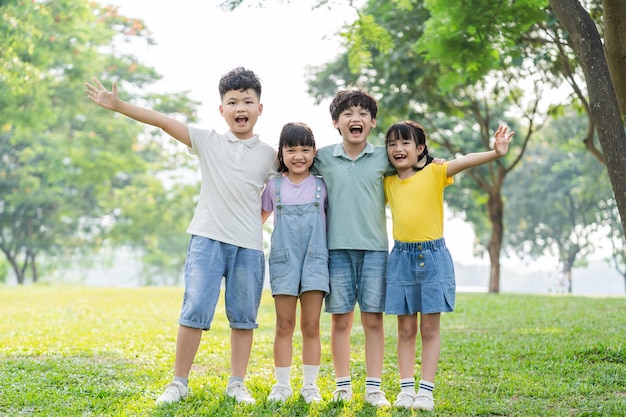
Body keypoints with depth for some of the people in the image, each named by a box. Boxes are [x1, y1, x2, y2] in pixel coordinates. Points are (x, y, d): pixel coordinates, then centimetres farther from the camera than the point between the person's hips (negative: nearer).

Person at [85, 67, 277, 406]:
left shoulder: (270, 155, 8)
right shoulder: (207, 141, 5)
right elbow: (163, 121, 0)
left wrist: (257, 222, 8)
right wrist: (117, 105, -4)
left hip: (249, 247, 2)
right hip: (208, 240, -1)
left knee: (243, 317, 7)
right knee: (194, 311, -6)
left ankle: (237, 384, 18)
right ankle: (179, 383, 5)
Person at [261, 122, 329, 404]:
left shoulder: (322, 186, 5)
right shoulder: (274, 186, 6)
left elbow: (331, 220, 12)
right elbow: (259, 218, 16)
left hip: (315, 261, 0)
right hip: (283, 261, 0)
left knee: (311, 326, 2)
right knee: (284, 325, 3)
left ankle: (310, 385, 11)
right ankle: (282, 384, 12)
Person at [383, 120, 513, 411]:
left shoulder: (434, 173, -5)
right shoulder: (387, 183, 7)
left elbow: (464, 161, -21)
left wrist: (495, 153, -37)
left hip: (433, 257, -3)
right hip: (401, 258, 3)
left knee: (430, 328, 3)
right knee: (405, 329, 7)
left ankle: (426, 390, 8)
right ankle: (406, 388, 13)